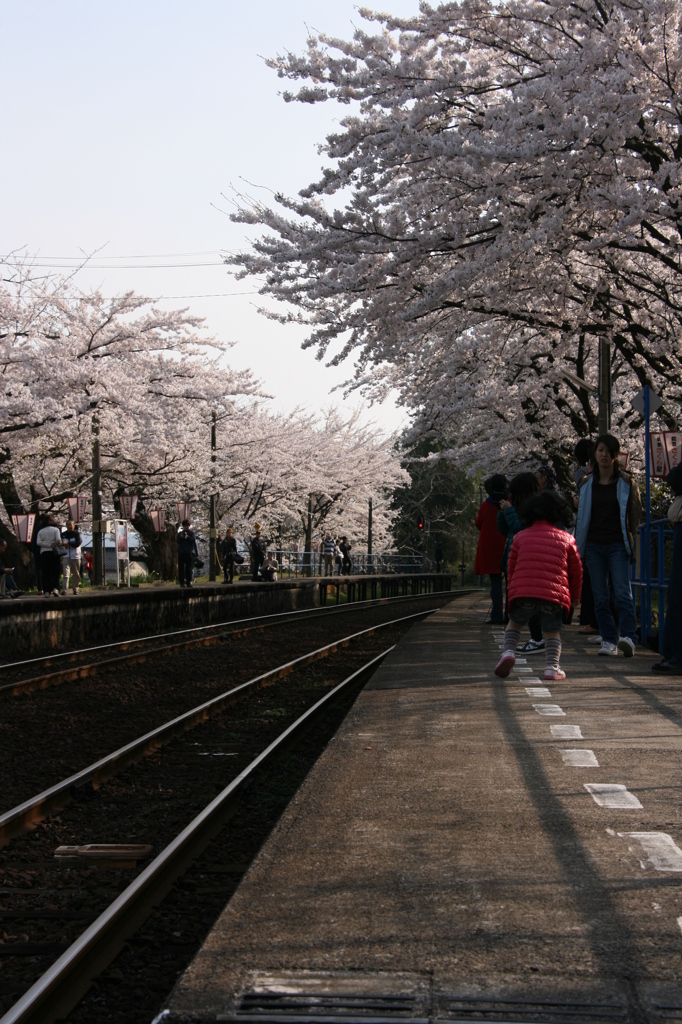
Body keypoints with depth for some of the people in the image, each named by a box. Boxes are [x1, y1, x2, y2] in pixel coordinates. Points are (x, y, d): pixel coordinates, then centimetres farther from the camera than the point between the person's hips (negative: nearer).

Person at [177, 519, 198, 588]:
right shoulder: (180, 533, 13)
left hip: (189, 553, -1)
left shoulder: (192, 533, 9)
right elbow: (178, 542, 6)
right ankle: (182, 582, -2)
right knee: (181, 568, -3)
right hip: (181, 553, 1)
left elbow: (193, 541, -2)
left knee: (189, 568, -2)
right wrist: (181, 537, -12)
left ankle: (189, 582, 1)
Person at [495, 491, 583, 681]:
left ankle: (508, 651, 0)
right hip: (555, 594, 0)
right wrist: (575, 596, 32)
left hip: (522, 592, 0)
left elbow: (511, 569, 19)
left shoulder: (520, 537, 15)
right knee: (552, 631, 16)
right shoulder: (566, 538, 14)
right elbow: (577, 570, 19)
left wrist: (512, 592, 32)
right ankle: (552, 667, 1)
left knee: (515, 622, 22)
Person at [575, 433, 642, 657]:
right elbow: (581, 515, 13)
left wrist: (629, 537, 5)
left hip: (618, 546, -3)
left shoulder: (625, 482, 1)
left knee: (623, 592, -15)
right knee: (601, 597, 3)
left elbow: (636, 512, 7)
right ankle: (609, 640, 6)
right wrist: (578, 545, 9)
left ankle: (628, 637, -22)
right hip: (594, 546, 3)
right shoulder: (587, 483, 9)